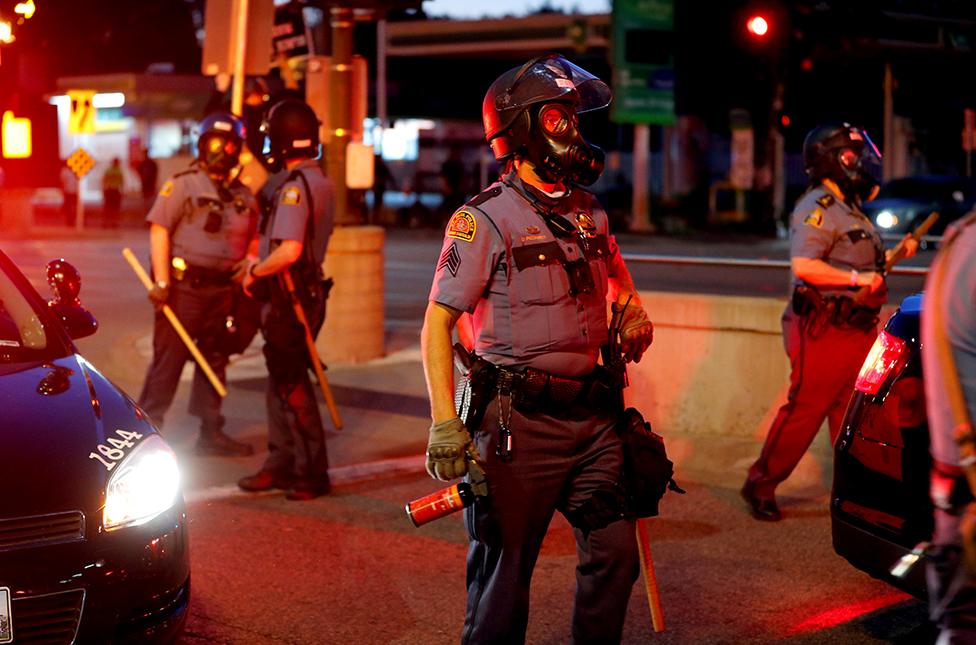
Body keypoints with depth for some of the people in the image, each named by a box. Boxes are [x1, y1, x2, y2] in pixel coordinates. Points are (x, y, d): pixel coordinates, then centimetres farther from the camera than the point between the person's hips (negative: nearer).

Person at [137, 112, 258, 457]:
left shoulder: (243, 195, 13)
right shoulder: (182, 184, -5)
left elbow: (253, 238, 24)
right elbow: (159, 230, -10)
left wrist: (248, 262, 4)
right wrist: (162, 282, -16)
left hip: (222, 287, 6)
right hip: (184, 284, -6)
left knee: (214, 360, 11)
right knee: (168, 358, -4)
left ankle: (211, 433, 18)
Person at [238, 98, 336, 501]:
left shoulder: (295, 187, -19)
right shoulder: (321, 183, 12)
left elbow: (289, 251, -30)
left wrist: (254, 273, -14)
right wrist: (261, 266, 21)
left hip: (288, 298, -10)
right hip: (307, 290, 10)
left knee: (292, 389, -2)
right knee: (282, 383, 16)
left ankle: (312, 472, 4)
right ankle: (281, 465, 23)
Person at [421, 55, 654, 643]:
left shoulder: (589, 214, 13)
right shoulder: (485, 219, -9)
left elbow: (617, 278, 36)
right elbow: (437, 323, -13)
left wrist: (631, 312, 14)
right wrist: (444, 421, -21)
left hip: (592, 416, 6)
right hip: (521, 421, -6)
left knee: (614, 551, 7)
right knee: (505, 568, 0)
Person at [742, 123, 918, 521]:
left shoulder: (850, 209, 19)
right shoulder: (817, 208, -13)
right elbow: (803, 266, -26)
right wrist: (857, 279, -22)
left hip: (857, 331, 9)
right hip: (823, 332, -9)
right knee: (803, 412, -4)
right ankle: (761, 485, 8)